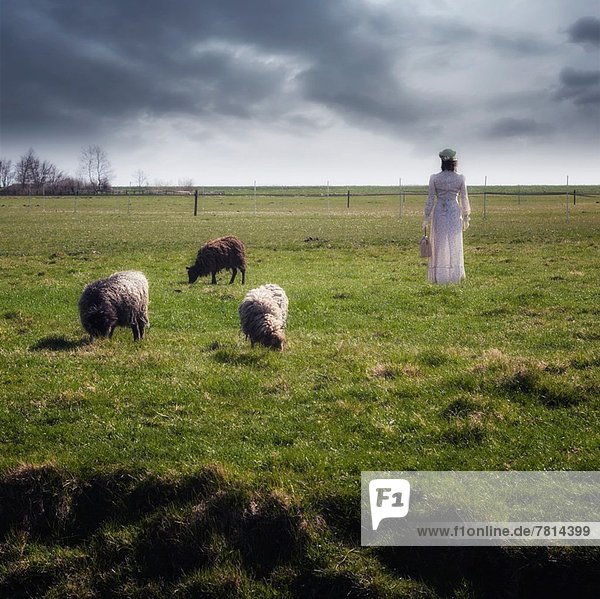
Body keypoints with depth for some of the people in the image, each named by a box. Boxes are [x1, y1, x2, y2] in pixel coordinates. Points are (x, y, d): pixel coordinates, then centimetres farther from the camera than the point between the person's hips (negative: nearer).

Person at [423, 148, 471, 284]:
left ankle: (440, 277, 4)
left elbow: (431, 199, -5)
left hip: (439, 213, 0)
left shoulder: (434, 178, -5)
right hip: (454, 213, 0)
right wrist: (466, 218, 8)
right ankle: (454, 276, 9)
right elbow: (464, 199, 0)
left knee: (439, 245, 5)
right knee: (454, 245, 8)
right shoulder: (460, 178, -3)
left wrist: (427, 217, 1)